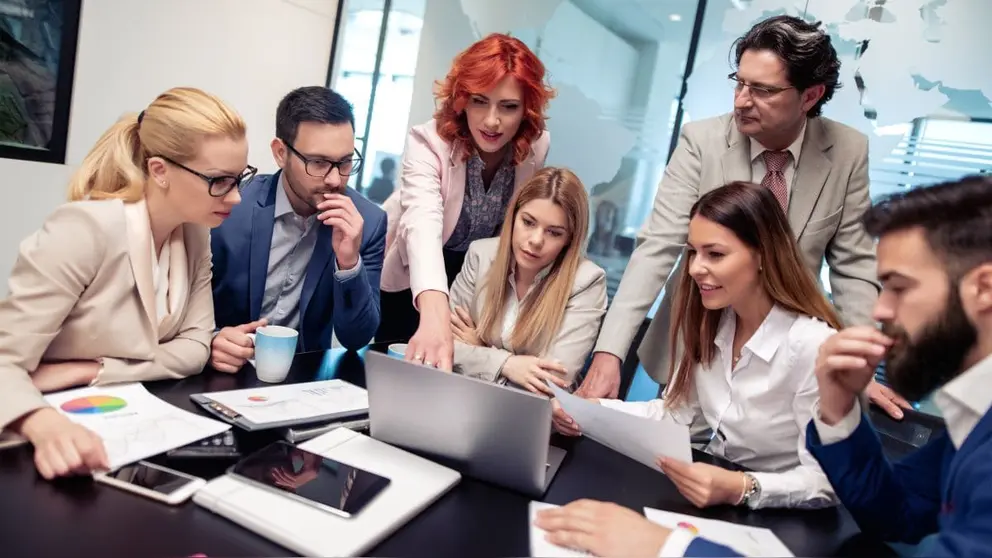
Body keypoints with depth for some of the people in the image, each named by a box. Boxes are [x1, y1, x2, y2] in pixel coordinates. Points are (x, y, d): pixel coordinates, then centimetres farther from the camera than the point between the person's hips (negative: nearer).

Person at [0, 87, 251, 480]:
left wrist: (84, 371, -16)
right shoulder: (85, 230, -21)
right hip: (65, 438, -3)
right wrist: (47, 426, -41)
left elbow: (194, 346, -4)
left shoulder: (195, 233, -3)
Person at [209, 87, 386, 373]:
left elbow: (357, 338, -8)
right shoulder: (229, 207, -13)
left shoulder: (368, 221, -8)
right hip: (227, 375, 0)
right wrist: (209, 342, -22)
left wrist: (349, 263, -23)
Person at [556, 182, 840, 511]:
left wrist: (741, 488, -35)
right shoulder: (707, 321, -1)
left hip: (774, 515, -5)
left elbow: (826, 482, -20)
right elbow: (675, 411, 0)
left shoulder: (811, 346, -22)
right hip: (713, 484, 5)